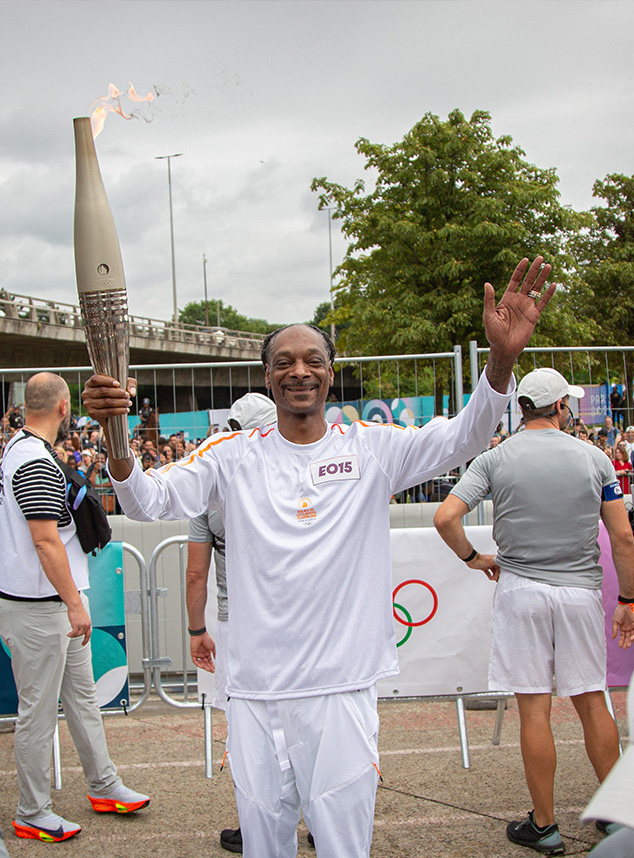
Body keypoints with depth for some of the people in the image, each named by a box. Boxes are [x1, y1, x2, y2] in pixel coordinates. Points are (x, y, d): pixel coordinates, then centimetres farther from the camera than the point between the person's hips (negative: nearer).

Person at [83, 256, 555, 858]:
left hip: (342, 689, -1)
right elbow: (148, 502, -6)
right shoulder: (233, 456, 2)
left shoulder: (373, 448, 0)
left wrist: (502, 359, -28)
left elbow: (463, 438, -10)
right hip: (254, 692, 1)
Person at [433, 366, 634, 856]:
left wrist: (473, 558, 6)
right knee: (592, 702, 13)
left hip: (521, 589, -1)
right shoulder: (594, 458, 1)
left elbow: (446, 517, -11)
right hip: (581, 591, 2)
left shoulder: (495, 459, -2)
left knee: (534, 709, 3)